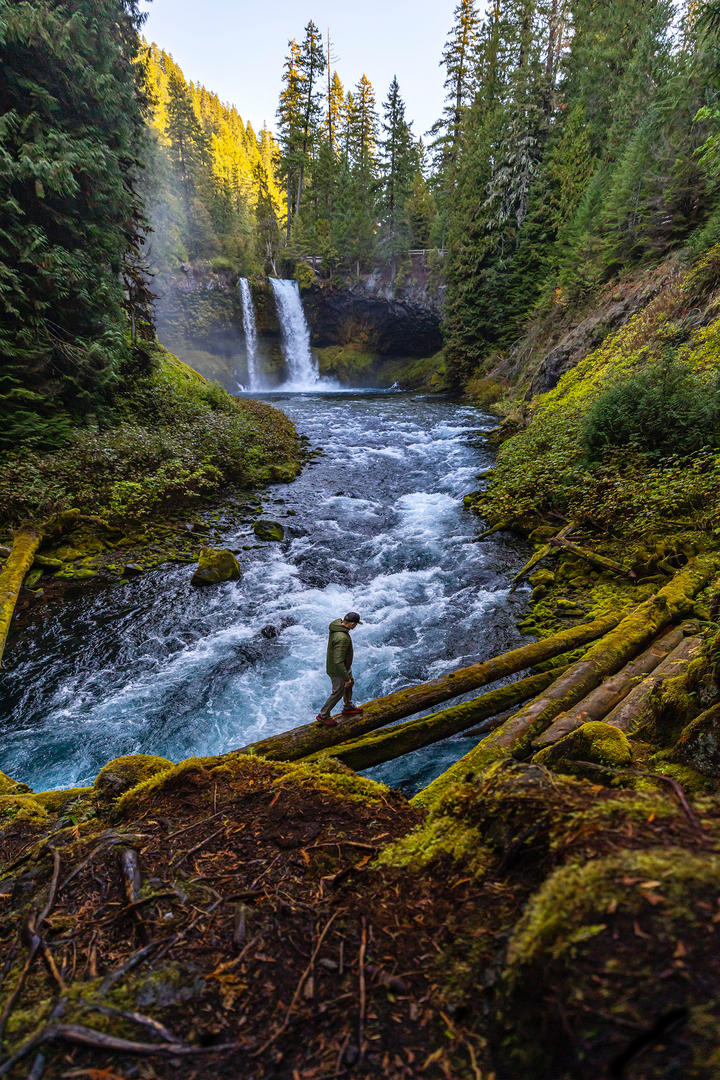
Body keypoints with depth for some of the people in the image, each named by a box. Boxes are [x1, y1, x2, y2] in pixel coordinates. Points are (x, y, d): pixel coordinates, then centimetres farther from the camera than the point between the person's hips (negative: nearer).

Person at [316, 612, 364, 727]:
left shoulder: (337, 623, -12)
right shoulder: (342, 638, -40)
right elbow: (338, 662, -36)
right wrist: (346, 678, -25)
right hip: (337, 670, -9)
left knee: (349, 684, 28)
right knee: (338, 693, 12)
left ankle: (348, 707, 51)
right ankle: (323, 716, 32)